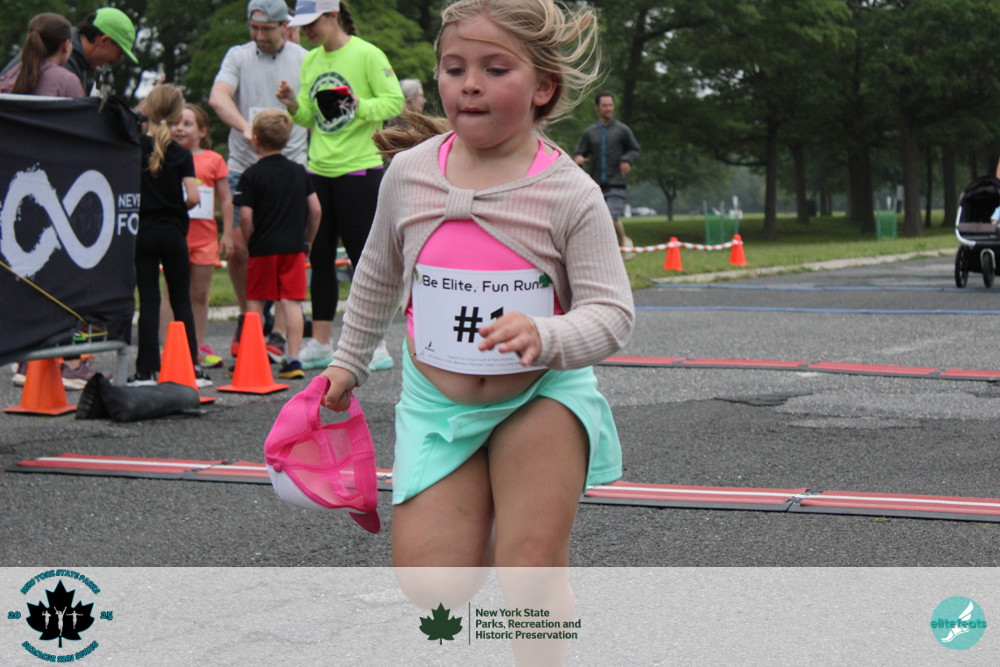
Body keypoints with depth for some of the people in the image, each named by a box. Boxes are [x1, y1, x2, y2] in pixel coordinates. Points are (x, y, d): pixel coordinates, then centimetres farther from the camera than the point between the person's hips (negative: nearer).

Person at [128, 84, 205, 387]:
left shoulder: (133, 147, -3)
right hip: (173, 233, 0)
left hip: (142, 233, 0)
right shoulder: (181, 154, -4)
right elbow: (193, 197, -10)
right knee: (181, 301, 7)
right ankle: (191, 368, 6)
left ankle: (146, 370, 1)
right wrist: (177, 208, 10)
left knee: (148, 300, 3)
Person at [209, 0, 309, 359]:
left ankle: (280, 333, 5)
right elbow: (217, 97, -10)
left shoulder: (305, 61, 5)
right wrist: (246, 128, -27)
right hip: (243, 168, 2)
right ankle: (247, 319, 21)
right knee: (236, 249, 0)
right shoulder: (238, 56, 7)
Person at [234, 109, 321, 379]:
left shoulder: (252, 175, -6)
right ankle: (293, 360, -3)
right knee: (291, 302, 1)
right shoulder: (299, 171, 8)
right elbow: (315, 209, 7)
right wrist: (307, 240, 18)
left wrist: (250, 243, 4)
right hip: (294, 247, 3)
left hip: (263, 248, -3)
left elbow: (246, 216, -11)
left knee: (255, 301, 9)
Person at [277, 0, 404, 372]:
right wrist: (294, 105, -5)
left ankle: (375, 346, 4)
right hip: (318, 171, 7)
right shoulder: (310, 61, 12)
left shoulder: (367, 54, -8)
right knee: (320, 257, 8)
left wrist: (359, 105, -26)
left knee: (362, 257, -4)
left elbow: (395, 102, -11)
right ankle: (319, 345, 16)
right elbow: (310, 118, 15)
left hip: (359, 170, -7)